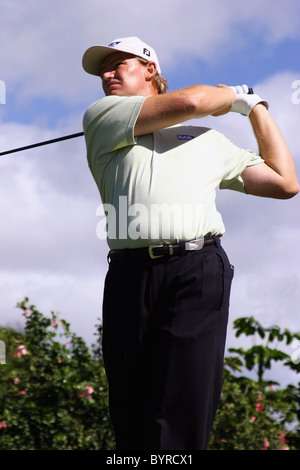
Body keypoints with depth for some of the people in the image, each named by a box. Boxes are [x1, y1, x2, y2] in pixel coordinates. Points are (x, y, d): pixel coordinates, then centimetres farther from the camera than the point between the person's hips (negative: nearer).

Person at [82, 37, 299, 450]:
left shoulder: (208, 139, 27)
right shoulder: (100, 117, 18)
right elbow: (188, 101, 5)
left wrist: (256, 108, 32)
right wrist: (234, 95, 26)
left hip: (197, 272, 0)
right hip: (129, 275, 0)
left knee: (177, 427, -13)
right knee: (131, 425, -1)